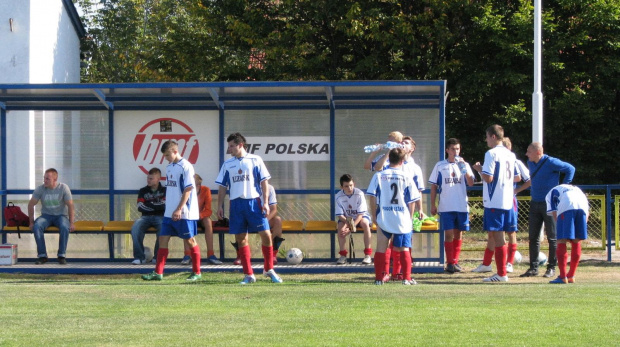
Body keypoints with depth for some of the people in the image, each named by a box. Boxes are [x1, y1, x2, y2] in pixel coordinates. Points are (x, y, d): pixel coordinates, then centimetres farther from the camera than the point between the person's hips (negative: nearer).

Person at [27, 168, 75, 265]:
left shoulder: (63, 188, -8)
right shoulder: (40, 189, -4)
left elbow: (70, 206, -6)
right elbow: (31, 205, 3)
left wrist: (72, 223, -13)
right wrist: (31, 222, -3)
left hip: (61, 215, -1)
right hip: (46, 215, 1)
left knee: (64, 227, -37)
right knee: (37, 226, -33)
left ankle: (62, 256, -26)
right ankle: (42, 255, -28)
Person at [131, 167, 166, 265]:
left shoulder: (164, 190, 9)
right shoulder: (143, 191, 15)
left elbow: (164, 206, -6)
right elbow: (140, 207, 2)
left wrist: (149, 205, -2)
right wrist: (157, 206, -3)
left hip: (160, 216, -2)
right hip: (146, 217, 2)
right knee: (135, 227, -31)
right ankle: (139, 257, -28)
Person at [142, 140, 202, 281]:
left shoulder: (186, 167, -12)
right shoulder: (169, 167, 13)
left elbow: (188, 189, -16)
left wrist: (179, 209, -20)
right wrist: (169, 209, 16)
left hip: (184, 213, -8)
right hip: (169, 213, 8)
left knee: (190, 240, 1)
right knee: (163, 239, 2)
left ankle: (197, 273, 11)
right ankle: (158, 273, 3)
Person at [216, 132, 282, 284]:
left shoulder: (255, 160, 2)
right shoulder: (227, 164, 11)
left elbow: (264, 182, 0)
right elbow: (222, 186, 14)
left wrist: (265, 202, -7)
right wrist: (220, 206, 6)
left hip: (254, 202, -3)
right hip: (236, 204, 3)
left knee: (266, 234, -8)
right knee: (241, 239, 1)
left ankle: (269, 269, 8)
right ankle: (249, 275, 7)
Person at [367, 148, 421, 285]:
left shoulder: (378, 176, -1)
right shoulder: (406, 177, -2)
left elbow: (373, 198, -1)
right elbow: (411, 201, 1)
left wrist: (374, 216, 8)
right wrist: (410, 217, 12)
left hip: (383, 218, 0)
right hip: (403, 219, 0)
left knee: (381, 248, 9)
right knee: (404, 249, 7)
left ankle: (379, 278, 9)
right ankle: (407, 278, 4)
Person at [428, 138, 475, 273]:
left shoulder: (464, 165, 8)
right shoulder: (440, 166, 4)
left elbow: (471, 183, -3)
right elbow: (434, 186, 6)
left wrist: (464, 168, -16)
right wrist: (433, 205, 1)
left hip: (462, 206, 2)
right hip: (446, 207, -2)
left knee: (458, 234, 6)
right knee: (449, 234, -6)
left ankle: (455, 261, 15)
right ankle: (450, 263, -2)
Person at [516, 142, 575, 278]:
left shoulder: (551, 162, -13)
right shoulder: (530, 163, 9)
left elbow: (570, 169, -8)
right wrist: (517, 190, 25)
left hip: (549, 204, -7)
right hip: (535, 204, 7)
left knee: (552, 237, 1)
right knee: (533, 237, 6)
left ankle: (552, 268, 7)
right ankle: (533, 268, 11)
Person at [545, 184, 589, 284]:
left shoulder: (551, 193, 30)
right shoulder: (576, 189, 41)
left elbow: (554, 213, 13)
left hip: (566, 208, -4)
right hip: (582, 207, 4)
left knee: (561, 241, 2)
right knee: (576, 242, 15)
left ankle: (563, 277, -4)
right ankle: (571, 276, 22)